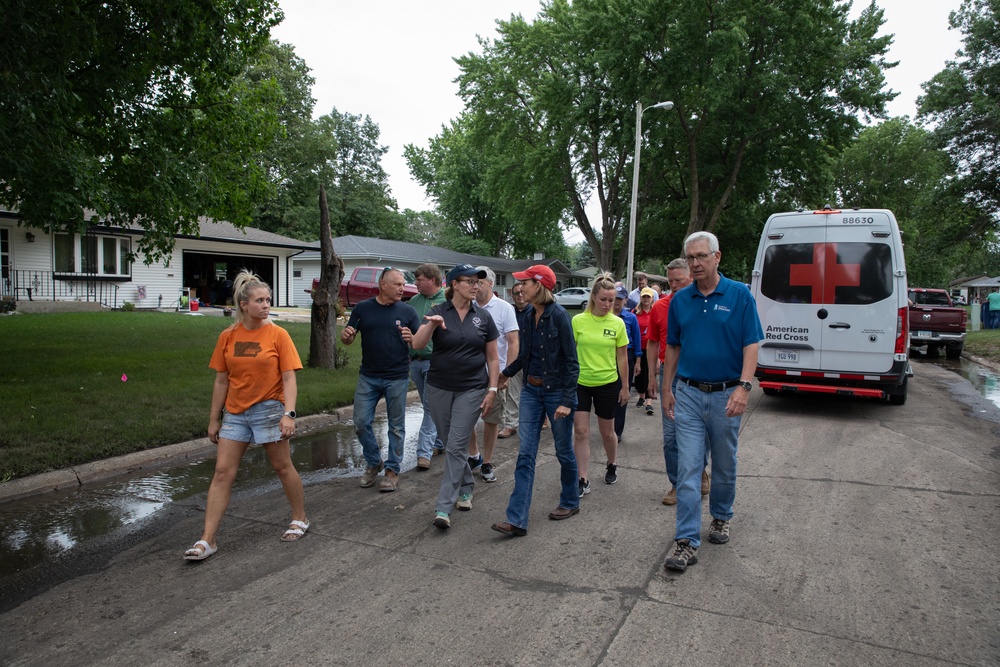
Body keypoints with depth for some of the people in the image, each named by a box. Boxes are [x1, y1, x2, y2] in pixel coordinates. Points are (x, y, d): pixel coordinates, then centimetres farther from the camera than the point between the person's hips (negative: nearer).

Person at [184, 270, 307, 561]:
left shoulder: (277, 335, -8)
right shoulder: (228, 336, 1)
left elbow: (289, 378, -10)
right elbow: (221, 380, 7)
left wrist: (289, 414, -20)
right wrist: (214, 419, 9)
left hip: (268, 409, -3)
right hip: (235, 412, 3)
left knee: (283, 467, 8)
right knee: (222, 472, 2)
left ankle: (300, 519, 29)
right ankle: (207, 540, 8)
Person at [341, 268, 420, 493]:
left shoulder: (407, 311, -1)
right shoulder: (363, 308, 2)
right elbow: (347, 339, 6)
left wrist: (411, 338, -23)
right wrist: (346, 335, -17)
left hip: (397, 378, -1)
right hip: (368, 377, 1)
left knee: (396, 426, 6)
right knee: (361, 423, 4)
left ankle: (392, 469, 21)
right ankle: (374, 463, 26)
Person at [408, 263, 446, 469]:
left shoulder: (447, 301, -7)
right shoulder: (414, 301, 11)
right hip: (415, 361, 6)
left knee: (431, 407, -6)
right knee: (429, 406, 15)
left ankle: (424, 452, -4)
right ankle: (439, 444, 28)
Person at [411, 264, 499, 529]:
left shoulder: (483, 316, 0)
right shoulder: (437, 313, -4)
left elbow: (492, 357, 6)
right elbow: (417, 344, -18)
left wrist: (492, 389, 0)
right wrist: (431, 325, -36)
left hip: (471, 389, -1)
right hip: (439, 388, 1)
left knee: (456, 447, -7)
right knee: (451, 445, 13)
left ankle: (443, 508, -3)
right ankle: (466, 487, 37)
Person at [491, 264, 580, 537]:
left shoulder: (559, 316, -16)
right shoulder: (528, 316, 4)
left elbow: (571, 362, -15)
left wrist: (567, 401, -19)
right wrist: (505, 373, 24)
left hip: (556, 391, -6)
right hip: (531, 391, 6)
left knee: (564, 451, 13)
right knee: (525, 455, 1)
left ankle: (571, 502, 35)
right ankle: (517, 520, 2)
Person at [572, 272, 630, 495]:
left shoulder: (618, 323, -5)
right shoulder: (578, 321, -6)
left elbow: (622, 357, 2)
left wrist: (625, 387, 5)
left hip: (608, 384, 0)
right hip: (580, 383, 0)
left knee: (607, 431, 15)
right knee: (580, 431, -3)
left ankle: (612, 466, 41)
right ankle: (583, 480, 6)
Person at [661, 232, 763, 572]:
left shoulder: (739, 294, -6)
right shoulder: (680, 300, 3)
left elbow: (751, 344, -9)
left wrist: (744, 387, -20)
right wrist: (666, 390, 8)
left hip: (726, 395, -1)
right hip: (689, 394, 2)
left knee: (724, 465, 15)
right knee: (687, 468, -3)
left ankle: (721, 517, 38)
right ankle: (687, 541, 1)